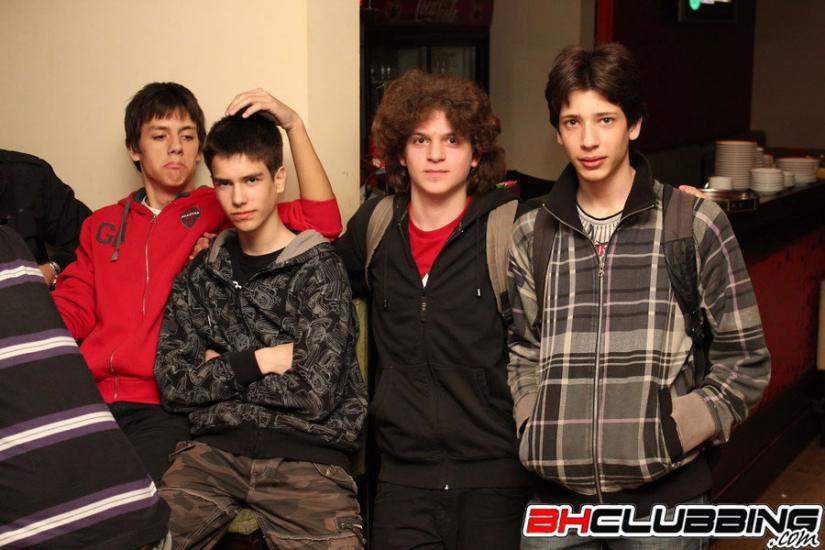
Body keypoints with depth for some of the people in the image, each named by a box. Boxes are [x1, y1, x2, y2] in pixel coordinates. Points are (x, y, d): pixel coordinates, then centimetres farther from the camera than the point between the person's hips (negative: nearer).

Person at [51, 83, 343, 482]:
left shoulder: (221, 213, 8)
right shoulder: (102, 225, 22)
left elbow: (322, 221, -4)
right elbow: (69, 314, 17)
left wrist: (292, 124, -8)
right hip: (90, 398, 4)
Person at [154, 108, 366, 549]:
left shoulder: (319, 268, 1)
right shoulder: (198, 276, 14)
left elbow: (314, 392, -10)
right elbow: (173, 387, 4)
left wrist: (220, 372, 1)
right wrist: (259, 361, -4)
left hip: (306, 452, -2)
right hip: (215, 447, 2)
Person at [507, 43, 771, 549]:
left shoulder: (696, 224, -3)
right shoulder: (533, 234, 6)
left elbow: (745, 361, 1)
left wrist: (675, 434, -8)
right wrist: (534, 432, 1)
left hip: (664, 493, -2)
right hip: (556, 494, 2)